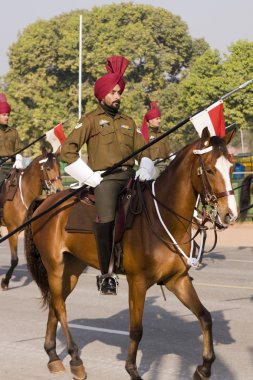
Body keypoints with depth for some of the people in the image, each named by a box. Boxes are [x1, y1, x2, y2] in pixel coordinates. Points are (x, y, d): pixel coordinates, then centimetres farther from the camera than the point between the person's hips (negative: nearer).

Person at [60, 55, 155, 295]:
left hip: (130, 176, 5)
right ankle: (105, 275, -13)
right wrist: (91, 178, -6)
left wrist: (144, 172, 3)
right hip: (104, 178, -5)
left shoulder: (128, 122, 22)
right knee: (106, 219, -23)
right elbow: (67, 150, -2)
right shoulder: (91, 120, 6)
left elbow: (144, 151, 24)